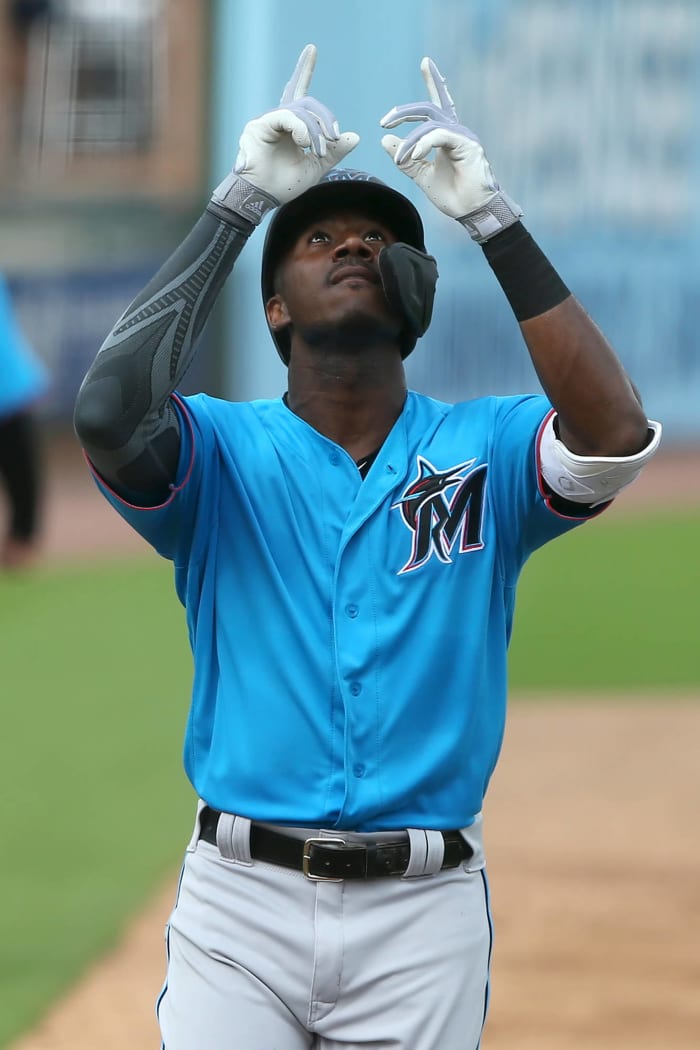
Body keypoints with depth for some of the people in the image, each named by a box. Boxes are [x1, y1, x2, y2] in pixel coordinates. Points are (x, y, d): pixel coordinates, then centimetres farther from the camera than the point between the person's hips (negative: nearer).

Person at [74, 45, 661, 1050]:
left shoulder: (484, 449, 5)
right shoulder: (224, 450, 3)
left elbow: (615, 436, -16)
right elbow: (110, 415, -19)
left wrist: (493, 219, -15)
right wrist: (240, 202, -16)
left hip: (424, 920, 1)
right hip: (241, 903, -1)